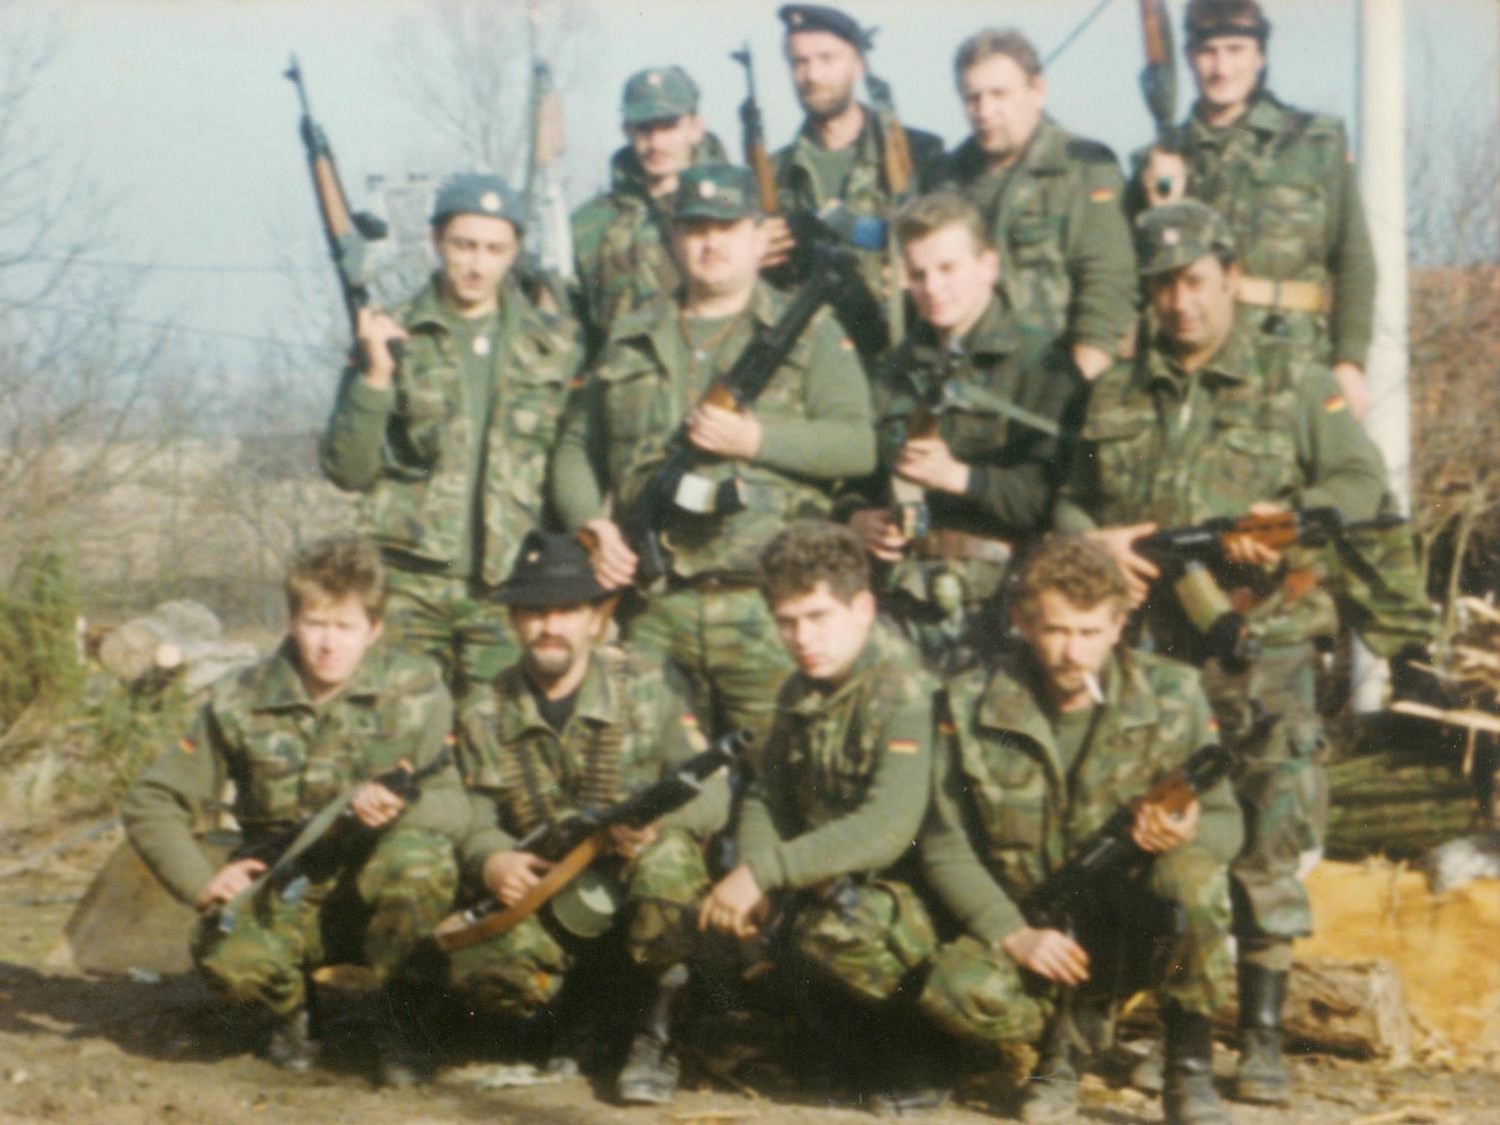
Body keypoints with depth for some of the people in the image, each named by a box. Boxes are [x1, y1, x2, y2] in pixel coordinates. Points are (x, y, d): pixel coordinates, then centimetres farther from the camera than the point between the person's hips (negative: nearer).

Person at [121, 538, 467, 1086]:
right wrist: (201, 885, -14)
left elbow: (453, 805, -12)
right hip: (284, 893, 0)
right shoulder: (240, 704, -4)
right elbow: (151, 804, 1)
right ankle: (293, 1010, 7)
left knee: (421, 861, -36)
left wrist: (401, 807, -35)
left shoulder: (415, 690, -5)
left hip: (377, 891, 0)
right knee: (228, 956, -33)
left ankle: (398, 1018, -7)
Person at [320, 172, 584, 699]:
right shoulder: (393, 338, 4)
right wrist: (375, 376, -12)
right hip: (410, 589, -1)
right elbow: (347, 469, 1)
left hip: (510, 587, 1)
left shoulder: (553, 341, 8)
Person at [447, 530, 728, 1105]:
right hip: (547, 902, 2)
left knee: (669, 860, -38)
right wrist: (491, 861, -23)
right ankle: (569, 1012, 10)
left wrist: (656, 820, -33)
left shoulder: (647, 684, -5)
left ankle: (654, 1031, -13)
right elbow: (475, 821, 2)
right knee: (481, 968, -29)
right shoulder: (485, 715, 2)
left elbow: (711, 792, -10)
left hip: (637, 885, -2)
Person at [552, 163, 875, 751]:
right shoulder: (631, 341, 17)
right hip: (655, 610, 3)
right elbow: (576, 448, 19)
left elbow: (858, 444, -3)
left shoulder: (809, 334, 8)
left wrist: (757, 439, -14)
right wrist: (591, 525, 1)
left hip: (770, 610, -3)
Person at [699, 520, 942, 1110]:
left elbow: (889, 827, -30)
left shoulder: (905, 692, -20)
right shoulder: (801, 694, 7)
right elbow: (764, 800, 12)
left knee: (835, 931, -35)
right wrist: (748, 885, -10)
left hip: (912, 896, -8)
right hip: (824, 885, 9)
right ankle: (827, 1033, 14)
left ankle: (907, 1040, -5)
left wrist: (763, 873, -30)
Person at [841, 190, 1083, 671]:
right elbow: (854, 472, 27)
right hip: (903, 603, 5)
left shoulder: (1040, 365, 1)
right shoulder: (895, 374, 22)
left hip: (997, 595, -5)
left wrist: (962, 477, -17)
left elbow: (1052, 492, -11)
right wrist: (857, 516, 6)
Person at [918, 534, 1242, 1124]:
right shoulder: (974, 706, -6)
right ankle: (1063, 1037, 6)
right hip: (1031, 931, 1)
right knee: (957, 991, -32)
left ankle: (1190, 1073, -13)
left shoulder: (1171, 697, -6)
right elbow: (945, 845, -4)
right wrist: (1014, 935, -19)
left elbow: (1226, 822, -4)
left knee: (1192, 872, -34)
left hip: (1142, 928, 0)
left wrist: (1188, 832, -30)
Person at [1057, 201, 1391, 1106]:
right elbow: (1068, 502, 17)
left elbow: (1362, 480, 1)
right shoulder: (1115, 396, 15)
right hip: (1143, 650, 3)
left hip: (1260, 650, -2)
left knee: (1271, 837, -10)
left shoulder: (1295, 381, 8)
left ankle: (1262, 1033, -4)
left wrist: (1289, 520, -17)